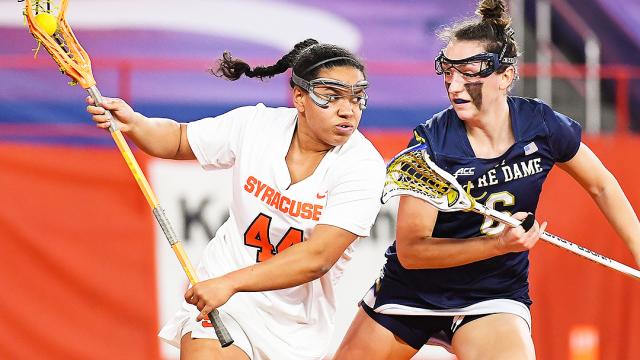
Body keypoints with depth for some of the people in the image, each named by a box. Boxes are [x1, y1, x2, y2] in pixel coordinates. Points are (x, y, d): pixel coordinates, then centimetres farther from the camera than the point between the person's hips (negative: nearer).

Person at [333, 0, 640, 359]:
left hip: (495, 294, 0)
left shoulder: (542, 125, -13)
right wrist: (500, 244, -32)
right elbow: (410, 250, -22)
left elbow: (601, 185, 5)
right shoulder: (431, 143, -20)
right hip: (414, 287, 0)